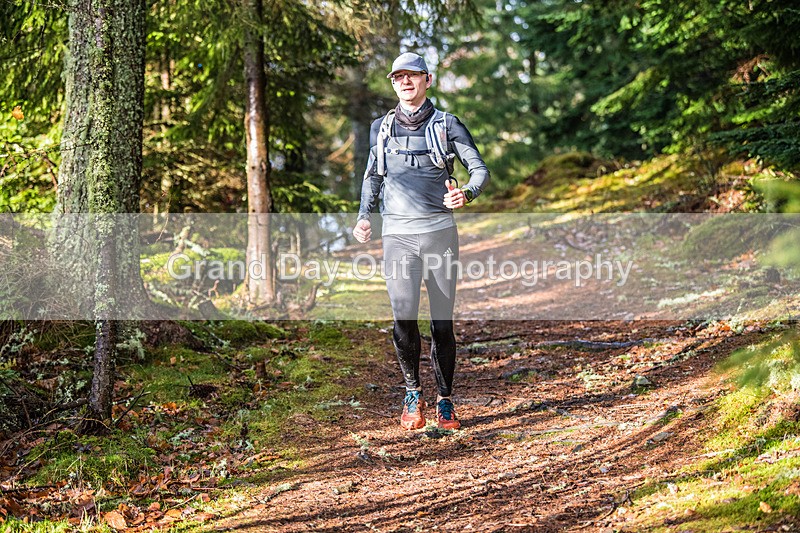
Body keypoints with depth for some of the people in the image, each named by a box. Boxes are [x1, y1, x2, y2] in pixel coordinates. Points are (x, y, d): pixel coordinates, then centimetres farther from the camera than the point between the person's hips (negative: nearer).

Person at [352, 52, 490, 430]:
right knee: (404, 318, -13)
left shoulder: (447, 125, 5)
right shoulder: (381, 128, 13)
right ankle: (413, 394, 5)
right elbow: (372, 177, 23)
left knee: (443, 323, 1)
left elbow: (479, 168, 2)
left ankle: (445, 401, 13)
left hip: (440, 232, -1)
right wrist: (363, 216, 8)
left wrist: (467, 193, -20)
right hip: (398, 236, 1)